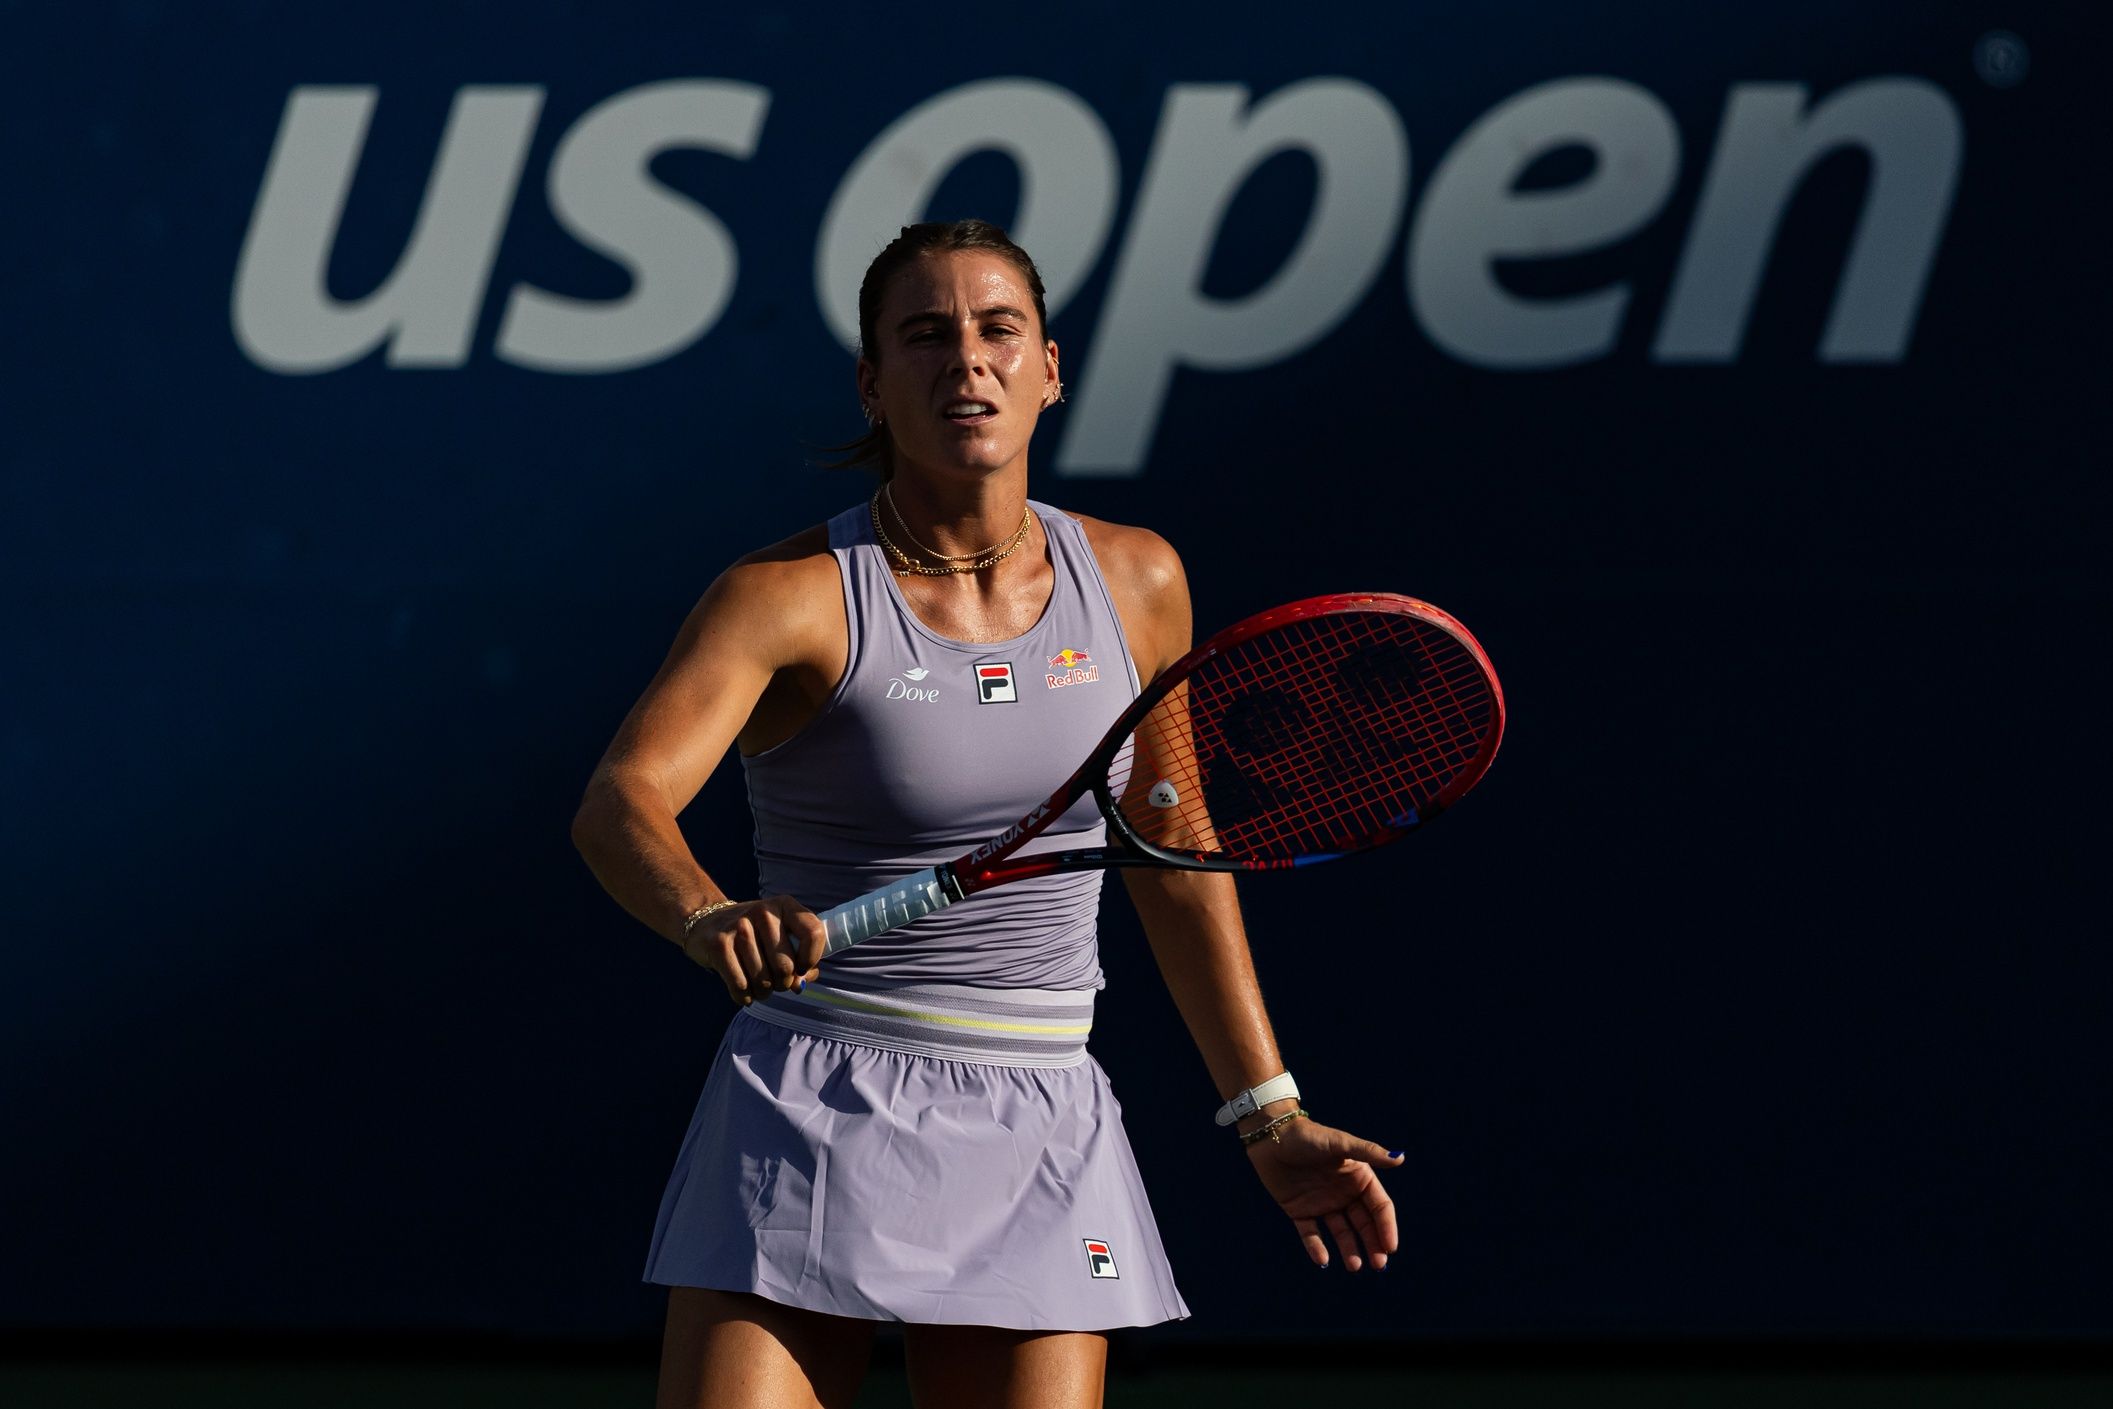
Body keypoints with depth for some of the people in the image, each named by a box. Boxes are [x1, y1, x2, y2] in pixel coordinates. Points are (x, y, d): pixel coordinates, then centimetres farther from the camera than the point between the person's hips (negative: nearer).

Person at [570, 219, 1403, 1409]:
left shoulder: (1135, 583, 5)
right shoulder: (792, 597, -8)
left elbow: (1173, 857, 18)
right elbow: (620, 802, -23)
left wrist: (1270, 1117, 17)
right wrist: (711, 917, -45)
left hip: (1041, 1145, 3)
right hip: (817, 1127, -3)